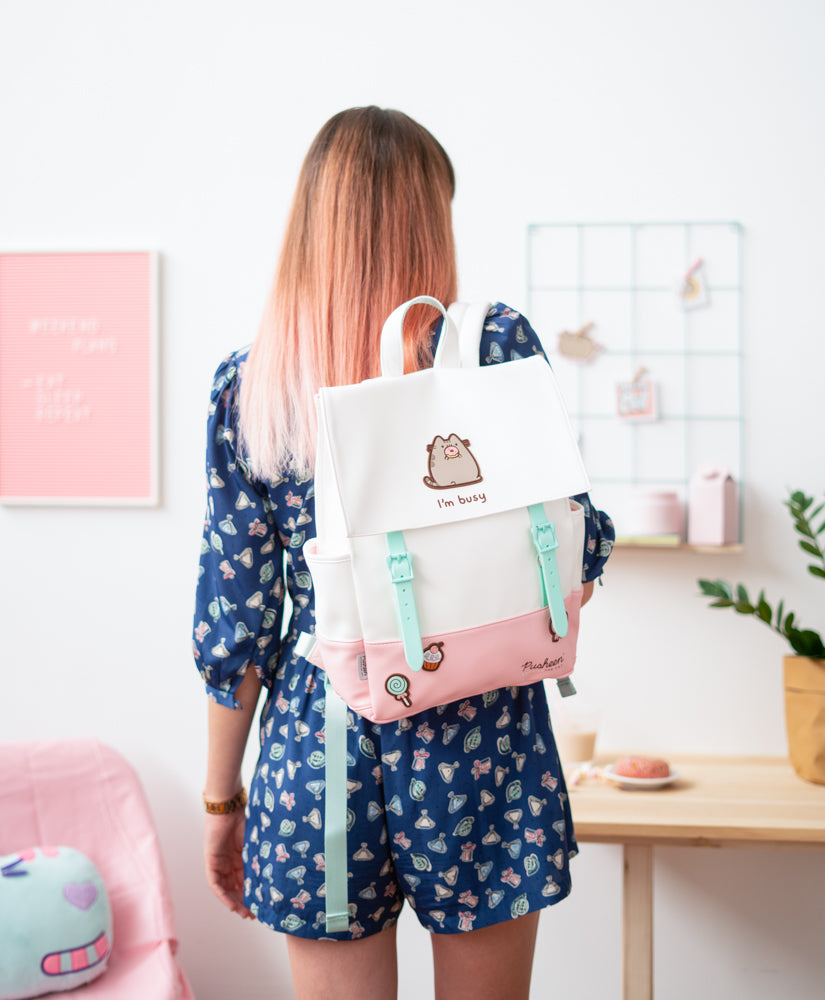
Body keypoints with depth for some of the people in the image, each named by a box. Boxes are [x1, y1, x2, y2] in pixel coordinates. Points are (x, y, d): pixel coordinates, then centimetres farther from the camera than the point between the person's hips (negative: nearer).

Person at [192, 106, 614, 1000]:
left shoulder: (247, 387, -4)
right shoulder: (498, 345, -8)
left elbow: (234, 617, -2)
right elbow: (573, 553, -4)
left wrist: (222, 803, 9)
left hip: (319, 753, 1)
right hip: (481, 752, -1)